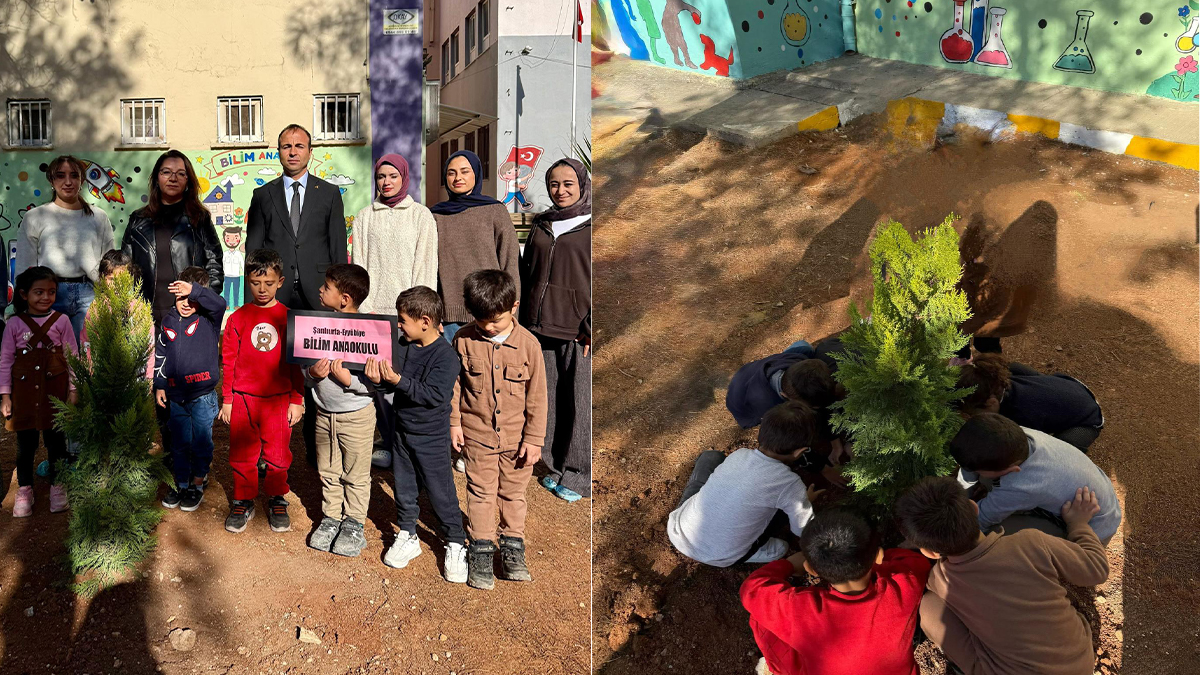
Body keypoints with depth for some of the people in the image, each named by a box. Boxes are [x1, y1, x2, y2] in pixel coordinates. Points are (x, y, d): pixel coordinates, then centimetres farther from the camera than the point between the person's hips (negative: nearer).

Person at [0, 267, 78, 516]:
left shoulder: (61, 320, -1)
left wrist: (73, 390, 1)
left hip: (55, 388, -1)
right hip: (24, 390, 1)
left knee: (56, 439, 8)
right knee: (25, 442, 8)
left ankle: (57, 486, 23)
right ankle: (24, 489, 22)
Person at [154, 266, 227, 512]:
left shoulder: (208, 319, -6)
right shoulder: (169, 320, 7)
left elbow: (220, 303, -30)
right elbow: (160, 355, 14)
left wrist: (194, 290, -39)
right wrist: (159, 386, 12)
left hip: (203, 393, -4)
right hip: (176, 394, 4)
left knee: (201, 441, 5)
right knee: (179, 442, 15)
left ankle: (198, 483, 22)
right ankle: (180, 483, 30)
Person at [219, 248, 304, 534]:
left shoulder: (288, 317, 0)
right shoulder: (238, 318, 1)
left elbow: (296, 360, 2)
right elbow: (228, 360, 5)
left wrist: (297, 400, 1)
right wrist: (227, 399, 3)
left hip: (279, 399, -1)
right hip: (242, 400, 1)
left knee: (278, 454, 8)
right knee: (242, 454, 10)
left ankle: (277, 500, 25)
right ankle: (243, 501, 26)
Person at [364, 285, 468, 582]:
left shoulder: (445, 355, -20)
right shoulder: (403, 345, 0)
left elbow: (434, 395, -26)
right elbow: (393, 381, 6)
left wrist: (399, 381, -31)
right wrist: (380, 378, -16)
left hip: (432, 437, -6)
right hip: (403, 430, 6)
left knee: (441, 493, 3)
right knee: (403, 487, 17)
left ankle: (456, 545, 19)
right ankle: (407, 537, 35)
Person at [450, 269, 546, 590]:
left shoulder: (528, 344, -11)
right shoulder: (464, 340, -9)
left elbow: (537, 395, -5)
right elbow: (454, 384, 4)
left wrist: (534, 438, -4)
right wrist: (454, 422, 1)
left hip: (516, 436, 0)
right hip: (477, 434, 0)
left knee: (514, 492, 14)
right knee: (480, 493, 8)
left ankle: (513, 545, 31)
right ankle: (481, 549, 22)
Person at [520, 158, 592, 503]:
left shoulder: (592, 226, -1)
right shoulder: (541, 226, 16)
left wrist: (592, 327, -12)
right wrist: (525, 324, 14)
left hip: (578, 333, -5)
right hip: (541, 329, 5)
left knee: (580, 404, 0)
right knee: (548, 401, 9)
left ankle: (578, 475, 13)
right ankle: (557, 468, 23)